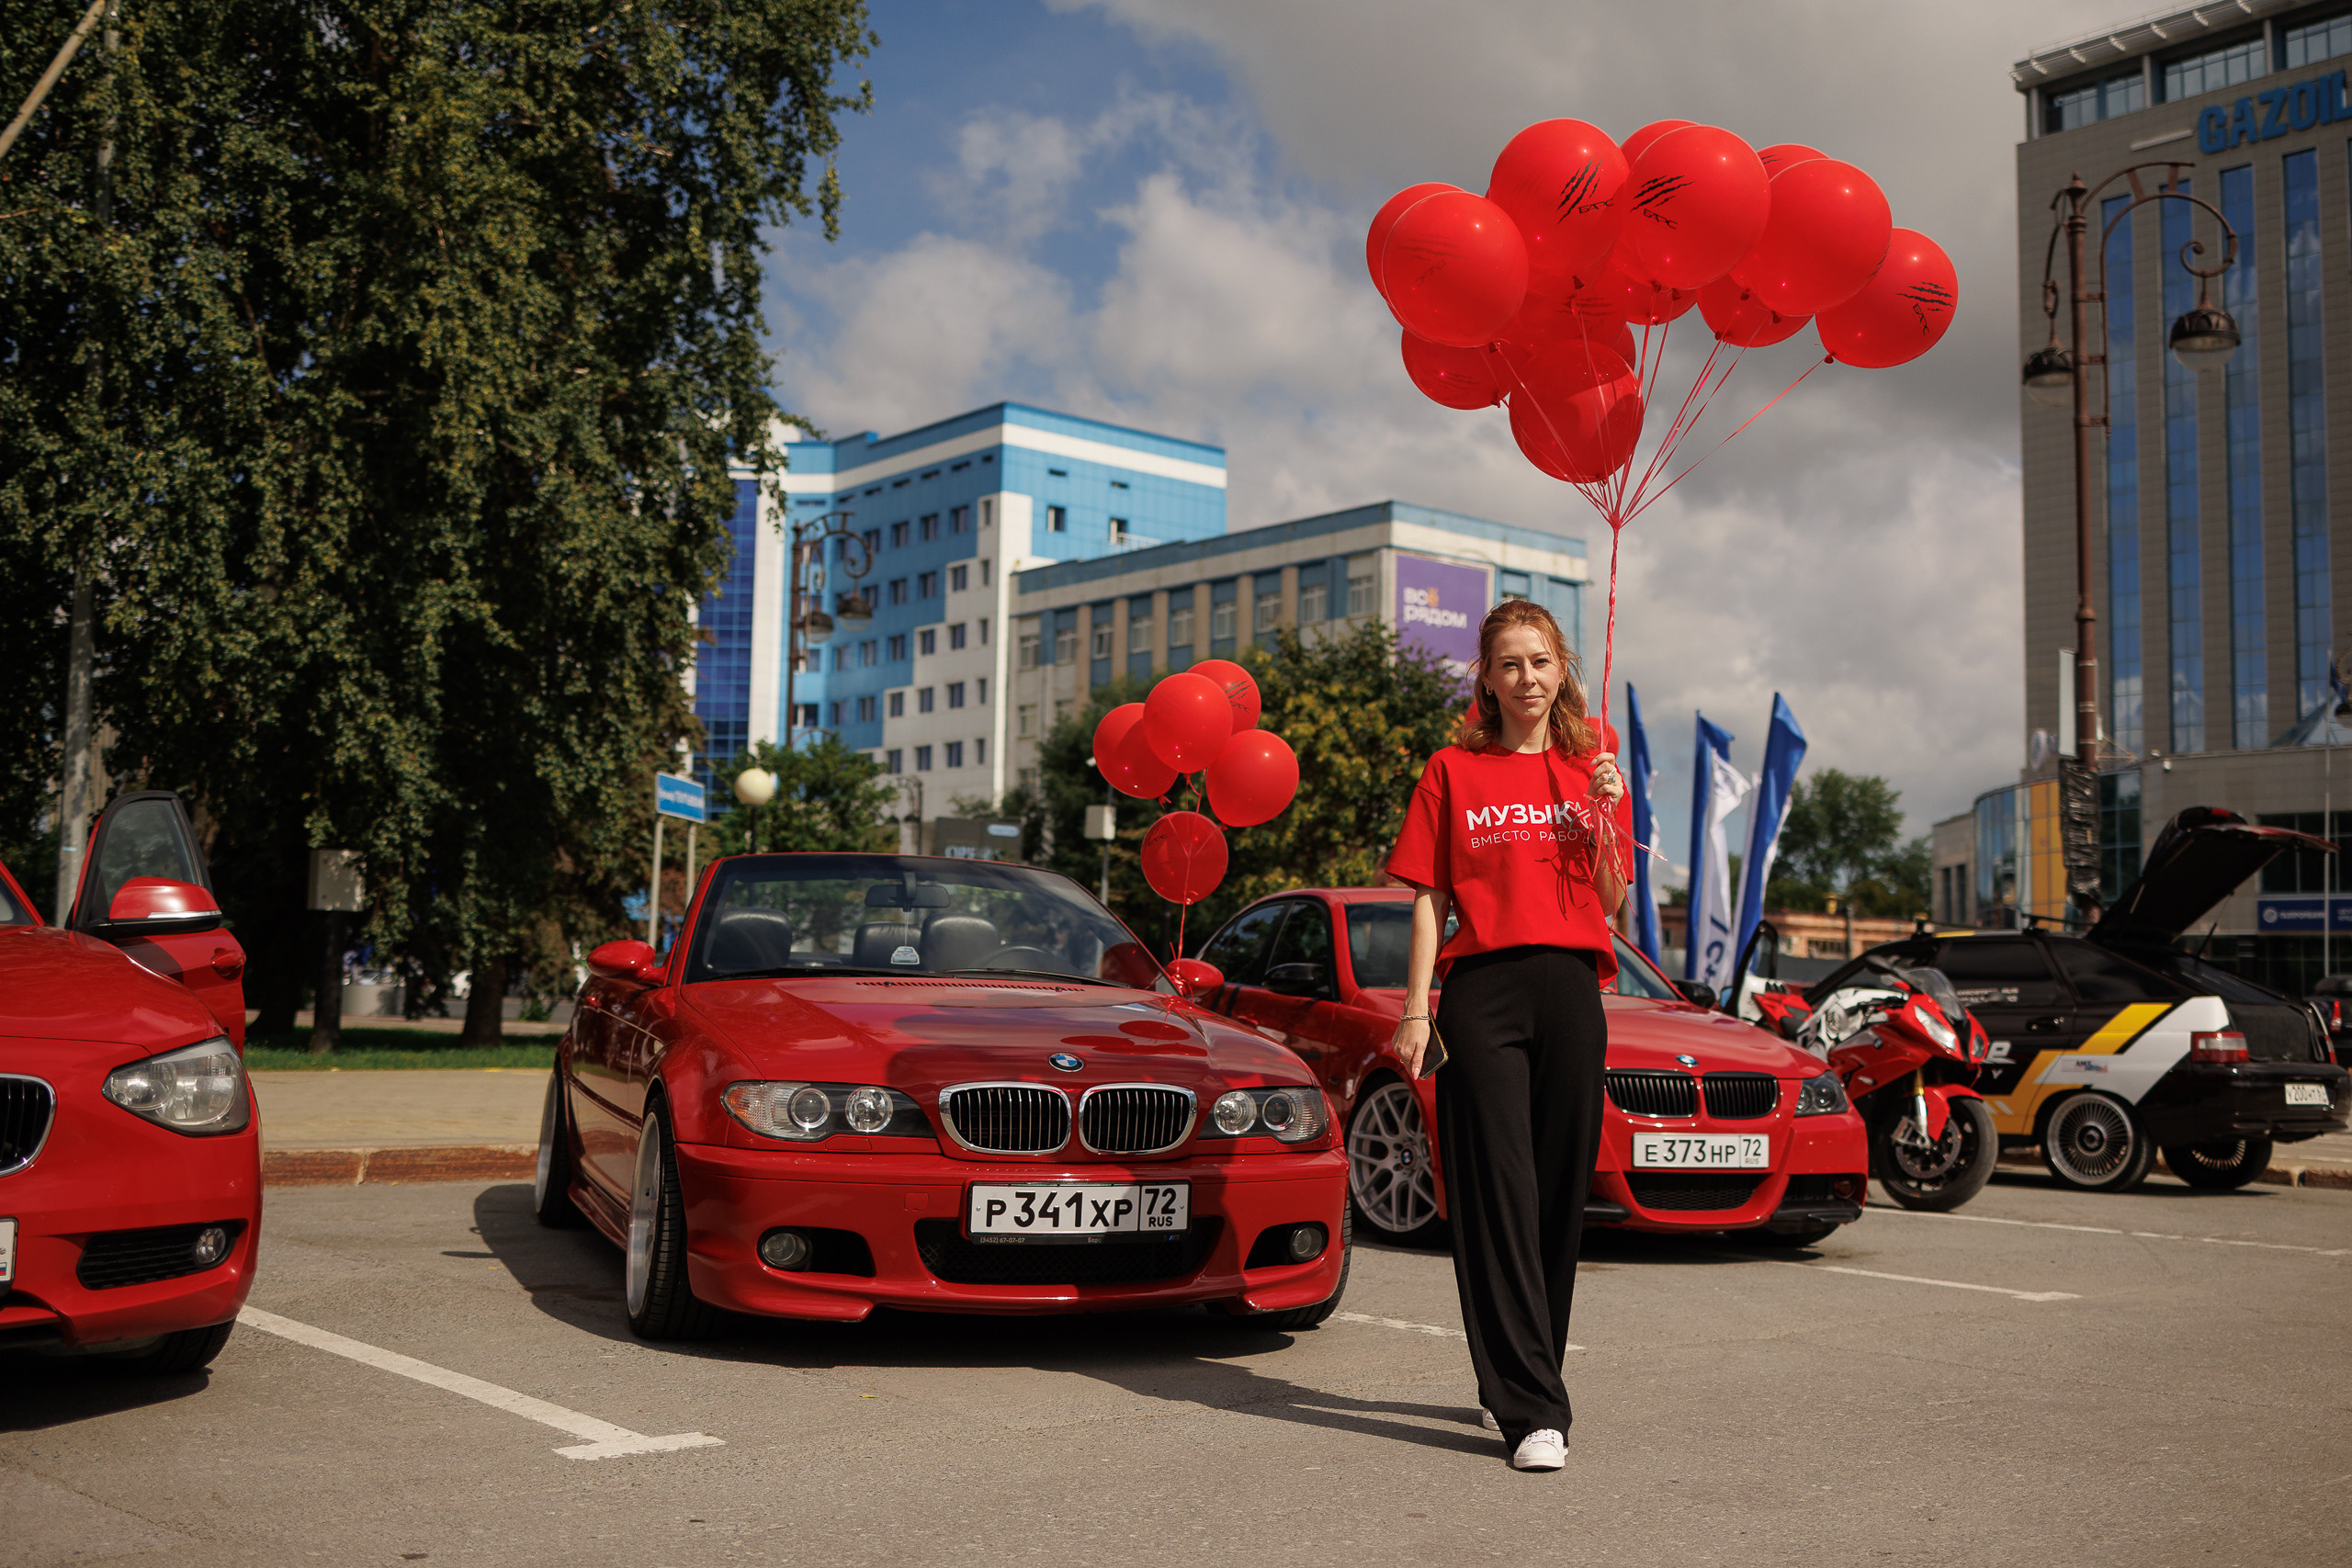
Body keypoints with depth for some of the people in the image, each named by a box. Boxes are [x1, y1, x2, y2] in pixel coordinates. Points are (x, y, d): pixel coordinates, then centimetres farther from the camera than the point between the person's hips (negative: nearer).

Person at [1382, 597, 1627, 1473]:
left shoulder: (1594, 768, 13)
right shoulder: (1452, 771, 8)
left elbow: (1609, 901, 8)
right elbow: (1430, 899, 6)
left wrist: (1605, 812, -7)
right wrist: (1416, 1012, -1)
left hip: (1571, 990, 3)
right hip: (1481, 990, -2)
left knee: (1559, 1193, 6)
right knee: (1498, 1196, -8)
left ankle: (1514, 1383, 21)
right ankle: (1532, 1410, -9)